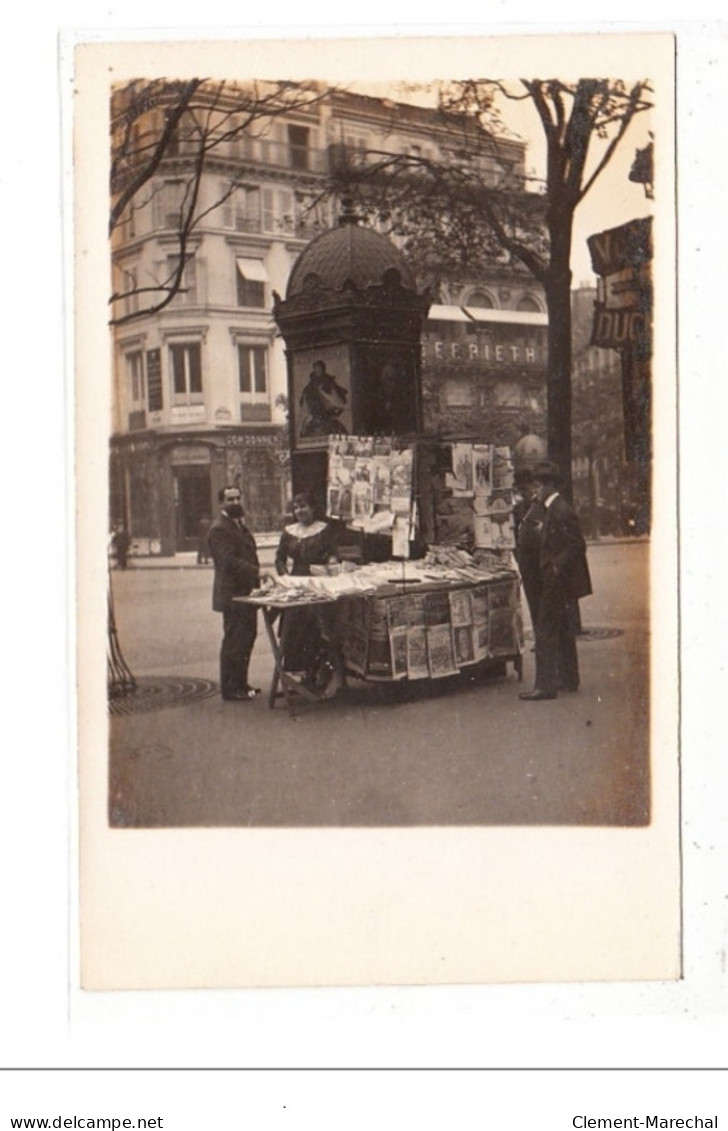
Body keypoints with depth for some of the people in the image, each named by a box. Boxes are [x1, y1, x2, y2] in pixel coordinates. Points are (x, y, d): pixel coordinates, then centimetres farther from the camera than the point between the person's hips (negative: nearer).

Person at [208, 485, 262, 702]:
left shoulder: (239, 525, 18)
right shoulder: (219, 529, -14)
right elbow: (229, 560, -25)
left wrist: (256, 579, 13)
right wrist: (257, 572, -31)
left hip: (246, 592, 10)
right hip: (232, 593, -10)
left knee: (247, 638, 14)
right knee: (234, 641, -6)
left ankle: (240, 684, 24)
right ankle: (230, 688, 1)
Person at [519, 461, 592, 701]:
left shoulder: (562, 512, -18)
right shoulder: (553, 510, 13)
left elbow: (577, 546, -20)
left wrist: (556, 567, -21)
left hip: (556, 582, -11)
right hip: (554, 582, 11)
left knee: (546, 630, -9)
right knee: (562, 630, 17)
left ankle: (545, 685, -7)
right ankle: (568, 679, 26)